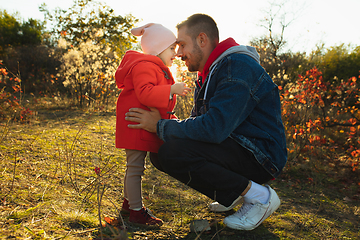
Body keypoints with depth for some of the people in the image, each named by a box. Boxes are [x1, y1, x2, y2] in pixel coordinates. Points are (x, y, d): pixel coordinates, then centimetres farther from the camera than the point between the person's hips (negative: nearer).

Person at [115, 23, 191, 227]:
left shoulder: (158, 69, 22)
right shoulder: (144, 66, -15)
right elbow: (145, 93, -30)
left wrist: (171, 119, 27)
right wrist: (171, 89, -34)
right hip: (136, 125, -11)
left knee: (135, 167, 18)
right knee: (135, 167, -6)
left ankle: (129, 202, 31)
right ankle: (136, 211, 1)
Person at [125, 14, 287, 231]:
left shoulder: (238, 67, -19)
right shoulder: (208, 74, 14)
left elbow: (213, 128, -30)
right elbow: (198, 122, 17)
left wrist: (160, 125, -18)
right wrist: (164, 124, -1)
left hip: (260, 157, -10)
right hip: (235, 149, 10)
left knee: (173, 152, -26)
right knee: (160, 153, 3)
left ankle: (258, 195, -13)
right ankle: (231, 193, 9)